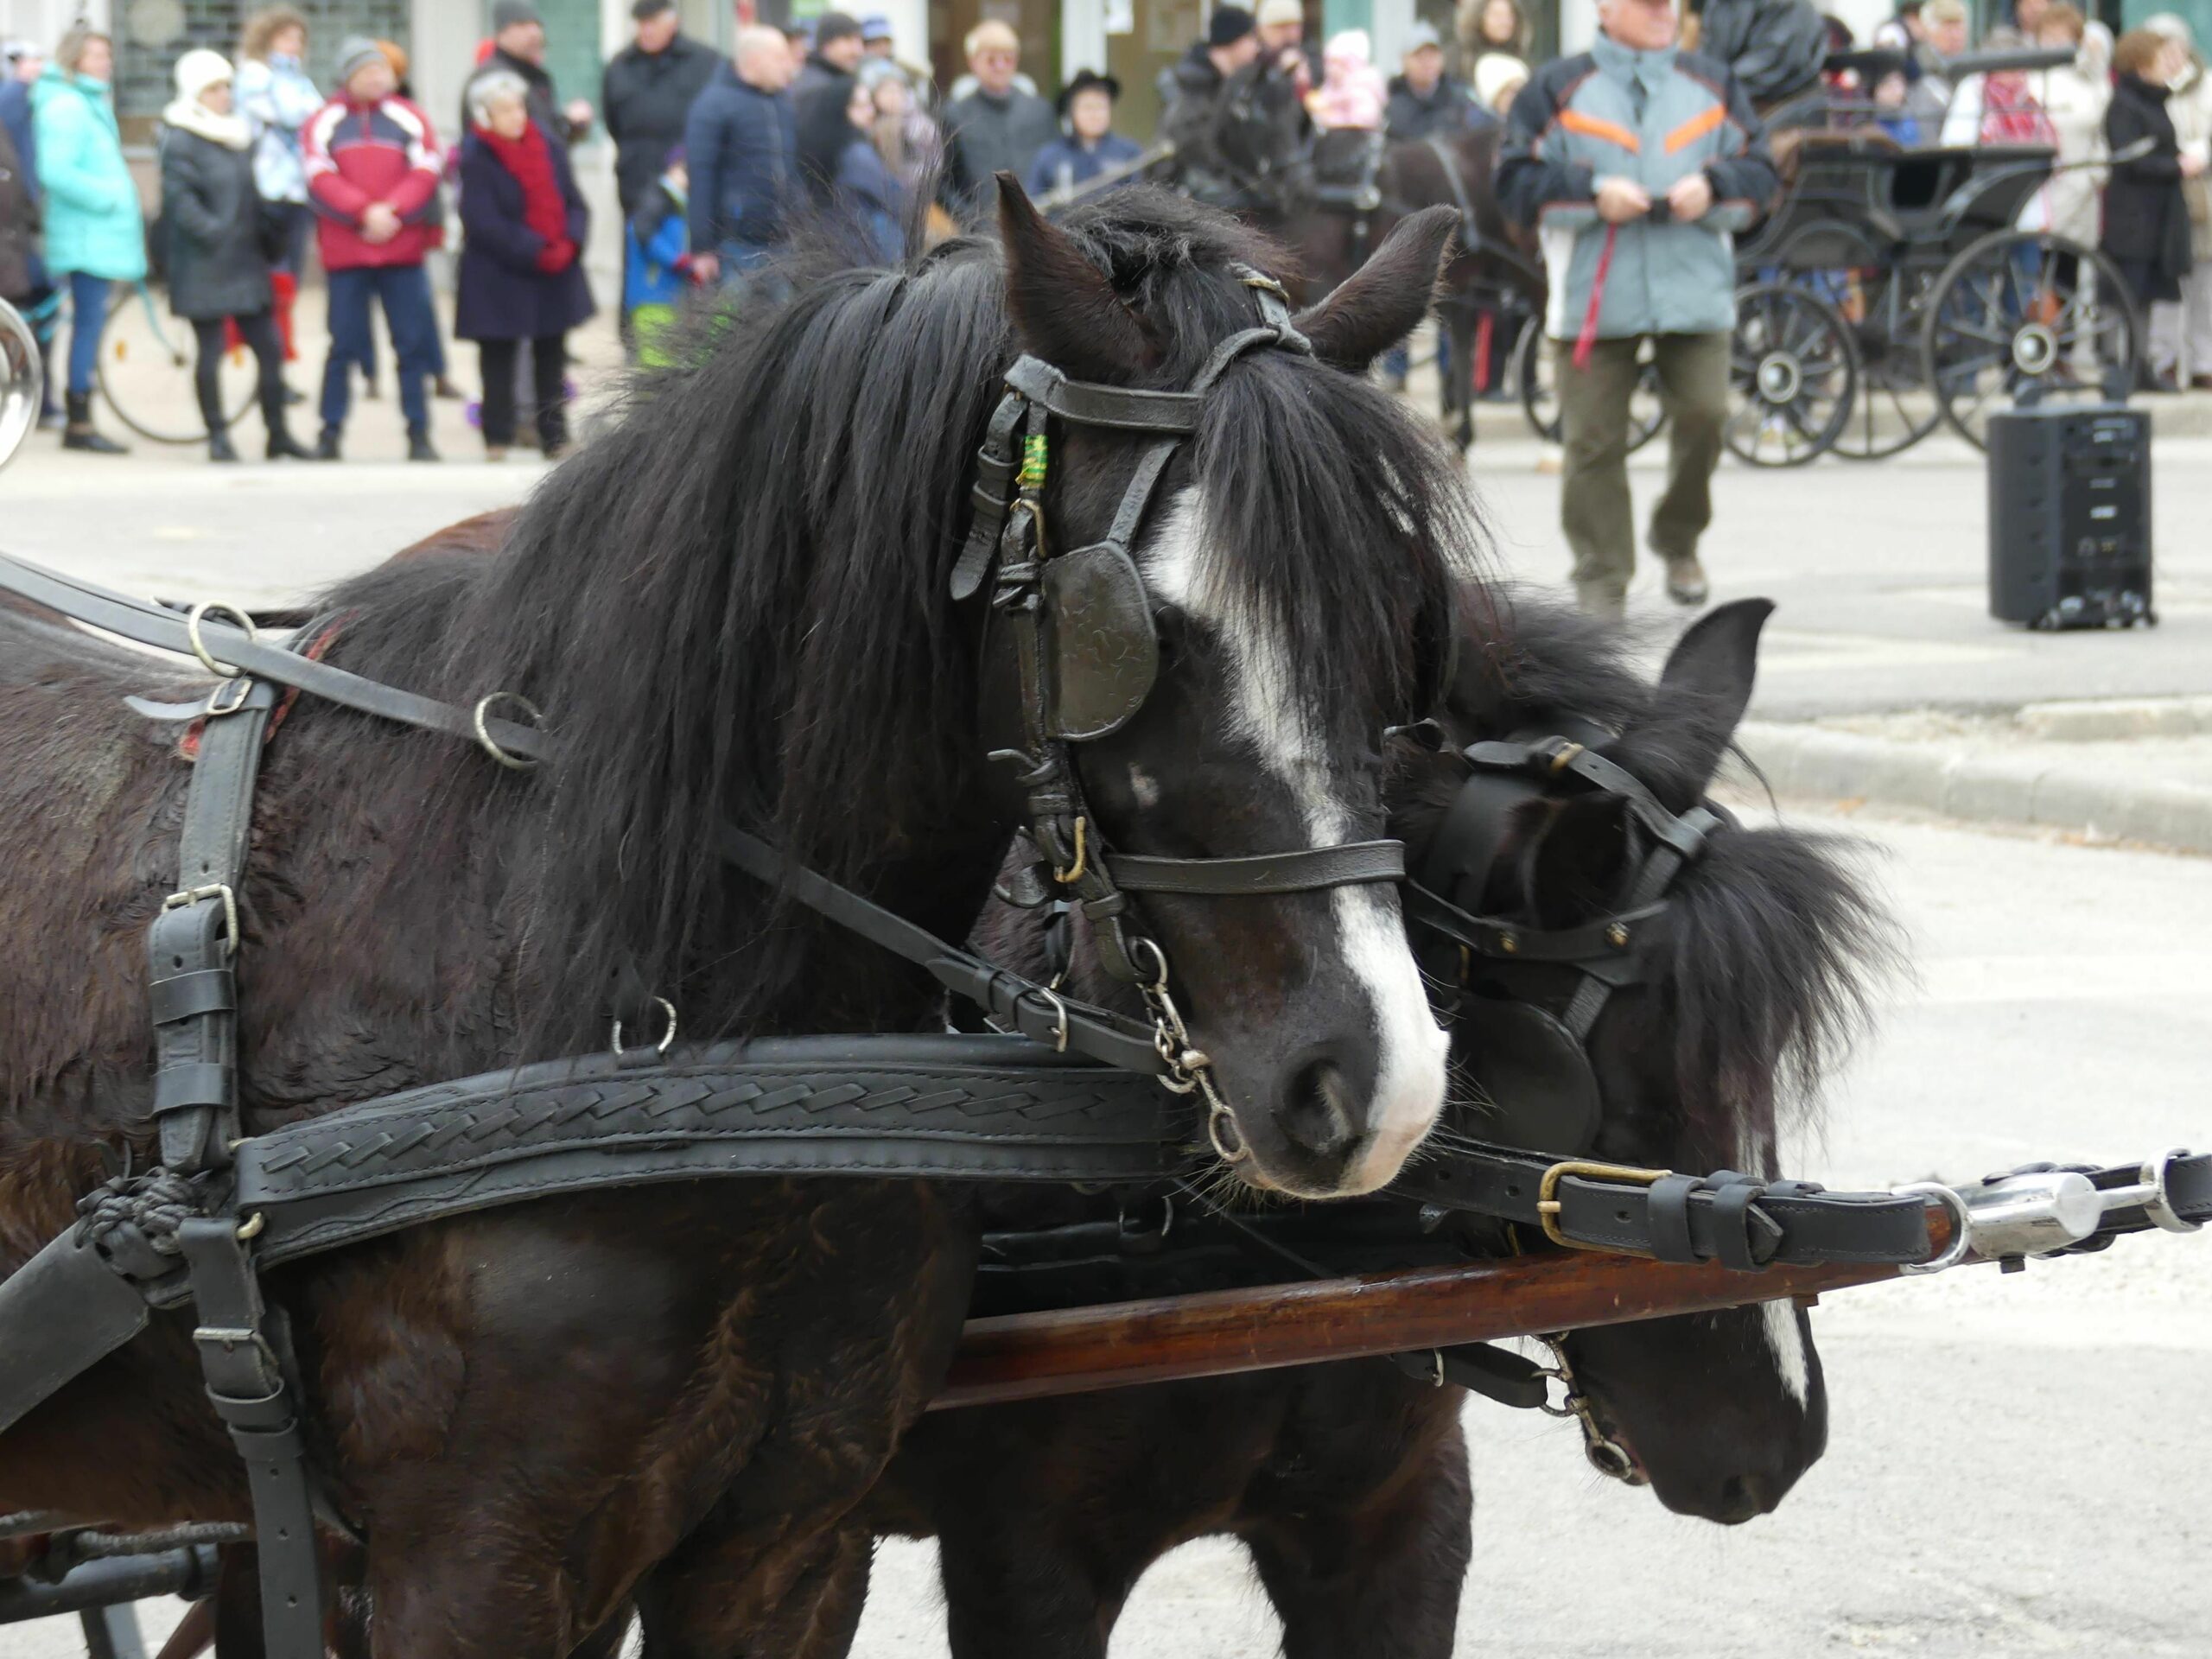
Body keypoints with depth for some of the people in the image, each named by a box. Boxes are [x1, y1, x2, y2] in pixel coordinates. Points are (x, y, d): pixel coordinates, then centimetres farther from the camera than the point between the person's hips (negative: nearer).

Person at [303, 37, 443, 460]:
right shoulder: (324, 123, 6)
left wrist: (391, 211, -17)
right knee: (343, 344, 1)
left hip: (403, 250, 1)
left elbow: (425, 173, -2)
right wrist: (364, 213, -17)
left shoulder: (409, 119, 7)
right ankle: (331, 432, 9)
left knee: (412, 343, 0)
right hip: (345, 253, -1)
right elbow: (320, 179, -6)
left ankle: (418, 433, 5)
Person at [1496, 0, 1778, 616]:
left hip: (1696, 289, 2)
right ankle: (1601, 581, 6)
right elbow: (1515, 182, -1)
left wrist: (1711, 188, -7)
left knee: (1704, 414, -8)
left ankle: (1679, 542, 17)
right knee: (1594, 441, -3)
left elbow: (1761, 168, 13)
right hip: (1593, 295, -2)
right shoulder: (1557, 90, 5)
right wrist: (1593, 194, -13)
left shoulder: (1712, 85, 13)